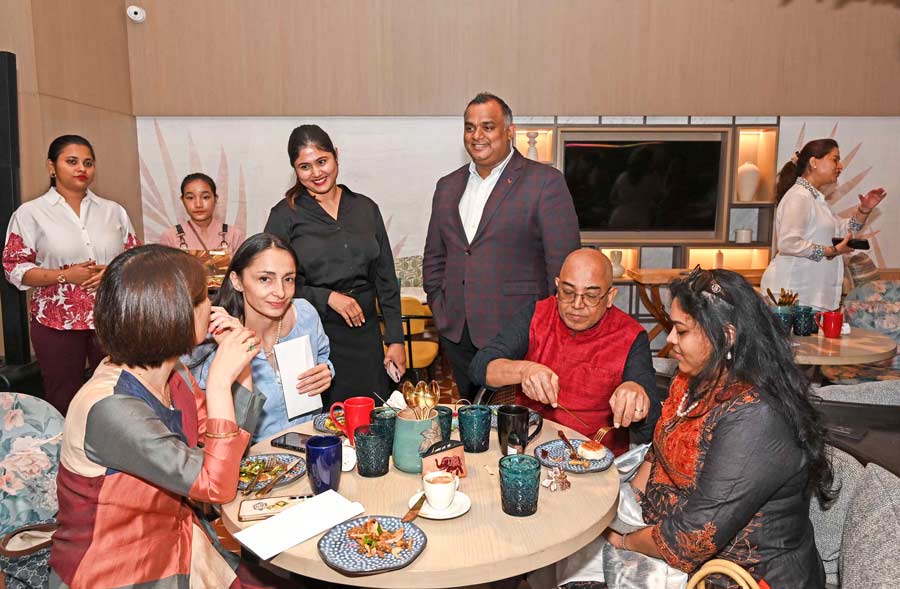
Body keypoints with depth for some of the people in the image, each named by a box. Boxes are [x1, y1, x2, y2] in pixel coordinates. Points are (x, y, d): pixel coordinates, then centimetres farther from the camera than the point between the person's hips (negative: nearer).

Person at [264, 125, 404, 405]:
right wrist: (327, 298, -12)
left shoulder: (365, 208, 8)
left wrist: (395, 339, 5)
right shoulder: (285, 215, 0)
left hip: (365, 334, 3)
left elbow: (386, 279, 9)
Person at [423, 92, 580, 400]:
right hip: (457, 334, 5)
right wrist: (439, 311, 10)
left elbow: (564, 264, -7)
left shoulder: (544, 181, -4)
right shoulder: (448, 186, 13)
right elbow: (434, 257, 20)